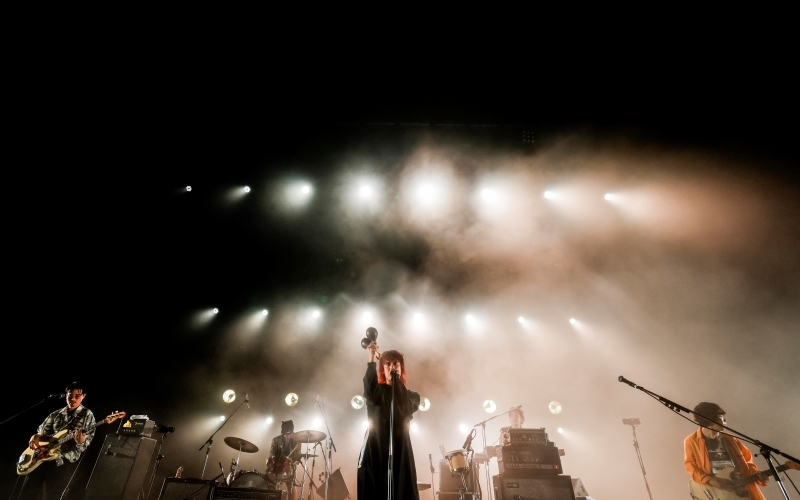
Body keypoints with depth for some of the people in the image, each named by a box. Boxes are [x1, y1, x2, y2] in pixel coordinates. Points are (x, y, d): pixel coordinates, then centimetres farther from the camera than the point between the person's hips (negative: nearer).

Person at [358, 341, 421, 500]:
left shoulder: (411, 396, 13)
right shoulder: (376, 391, 9)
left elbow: (406, 408, -10)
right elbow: (369, 393, -16)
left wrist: (396, 379, -8)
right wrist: (371, 361, -27)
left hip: (400, 453, 1)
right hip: (374, 451, 0)